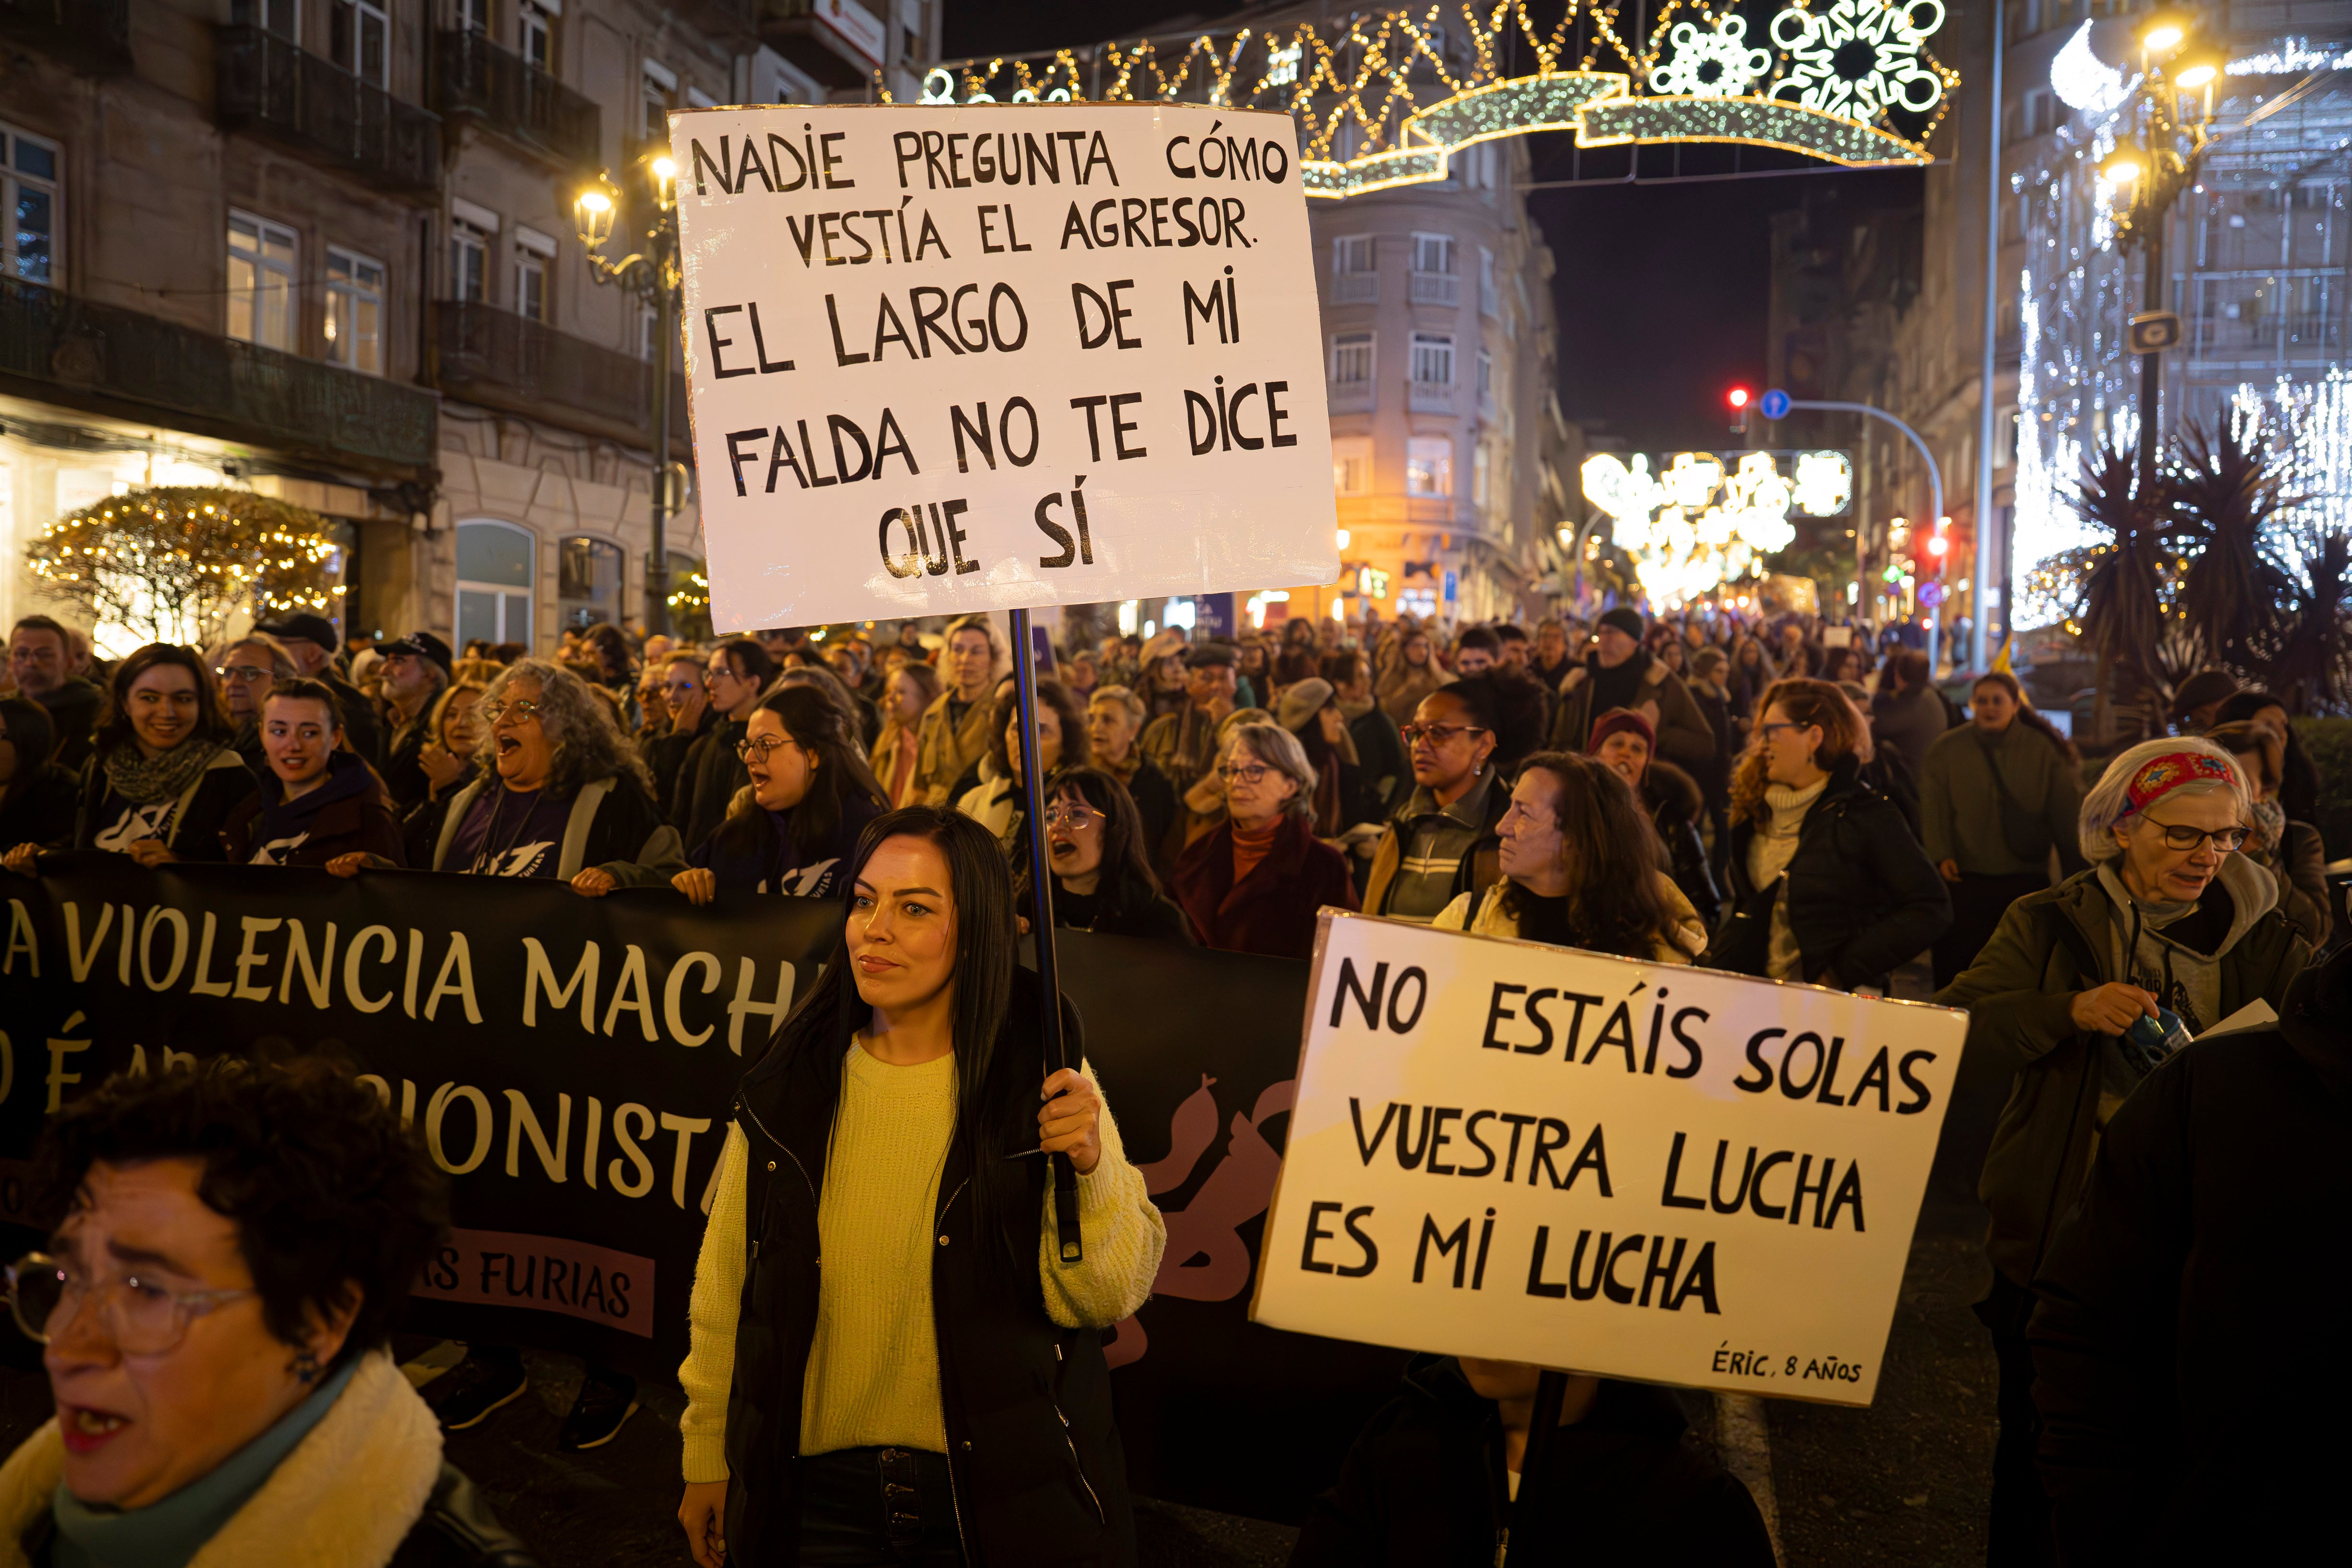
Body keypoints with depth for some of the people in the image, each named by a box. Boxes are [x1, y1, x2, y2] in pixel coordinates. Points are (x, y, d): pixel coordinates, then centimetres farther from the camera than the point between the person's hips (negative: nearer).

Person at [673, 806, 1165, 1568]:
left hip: (999, 1495, -2)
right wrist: (707, 1458, 11)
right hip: (817, 1492, 2)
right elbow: (723, 1290, 6)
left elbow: (1105, 1297, -13)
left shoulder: (1042, 1083, -10)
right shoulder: (788, 1090, -3)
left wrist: (1090, 1169, -29)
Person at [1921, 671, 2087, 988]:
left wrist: (2075, 873, 2)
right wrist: (1941, 854, -14)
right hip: (1964, 877, 0)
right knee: (1955, 963, -1)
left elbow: (2066, 813, 6)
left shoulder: (2045, 748, 6)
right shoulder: (1947, 747, 6)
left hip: (2027, 877, 0)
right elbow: (1934, 806, 1)